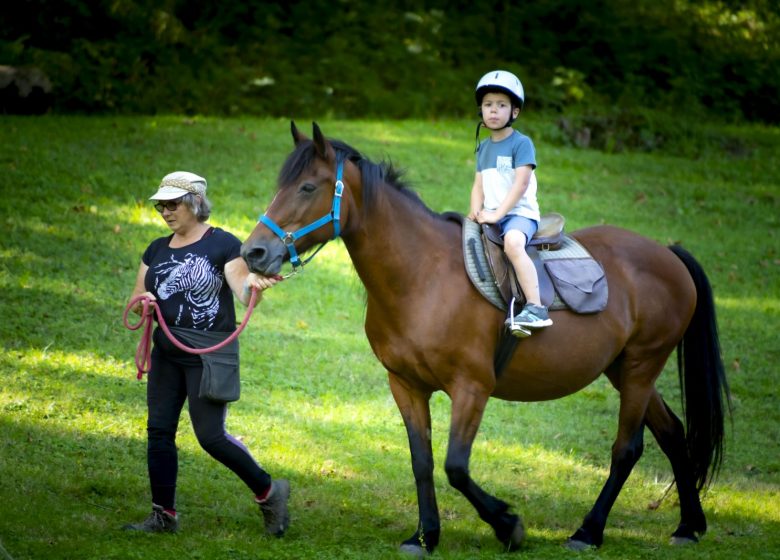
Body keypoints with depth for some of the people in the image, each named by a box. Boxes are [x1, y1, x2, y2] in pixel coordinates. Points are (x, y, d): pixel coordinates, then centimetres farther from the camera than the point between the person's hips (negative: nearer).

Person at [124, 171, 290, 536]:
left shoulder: (223, 245, -6)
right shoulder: (157, 250, 11)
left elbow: (244, 294, -15)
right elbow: (135, 300, 15)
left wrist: (253, 284, -37)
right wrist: (143, 302, -9)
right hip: (166, 352, 6)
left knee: (211, 436, -9)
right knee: (158, 432, 3)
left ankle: (268, 492, 10)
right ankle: (164, 515, 12)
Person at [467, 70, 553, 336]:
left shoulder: (521, 143, -5)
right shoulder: (483, 147, 18)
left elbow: (521, 184, -14)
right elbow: (479, 185, 16)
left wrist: (497, 214, -20)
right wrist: (476, 211, -4)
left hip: (519, 212, -8)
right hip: (491, 216, 8)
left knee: (512, 242, -37)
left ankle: (536, 308, -44)